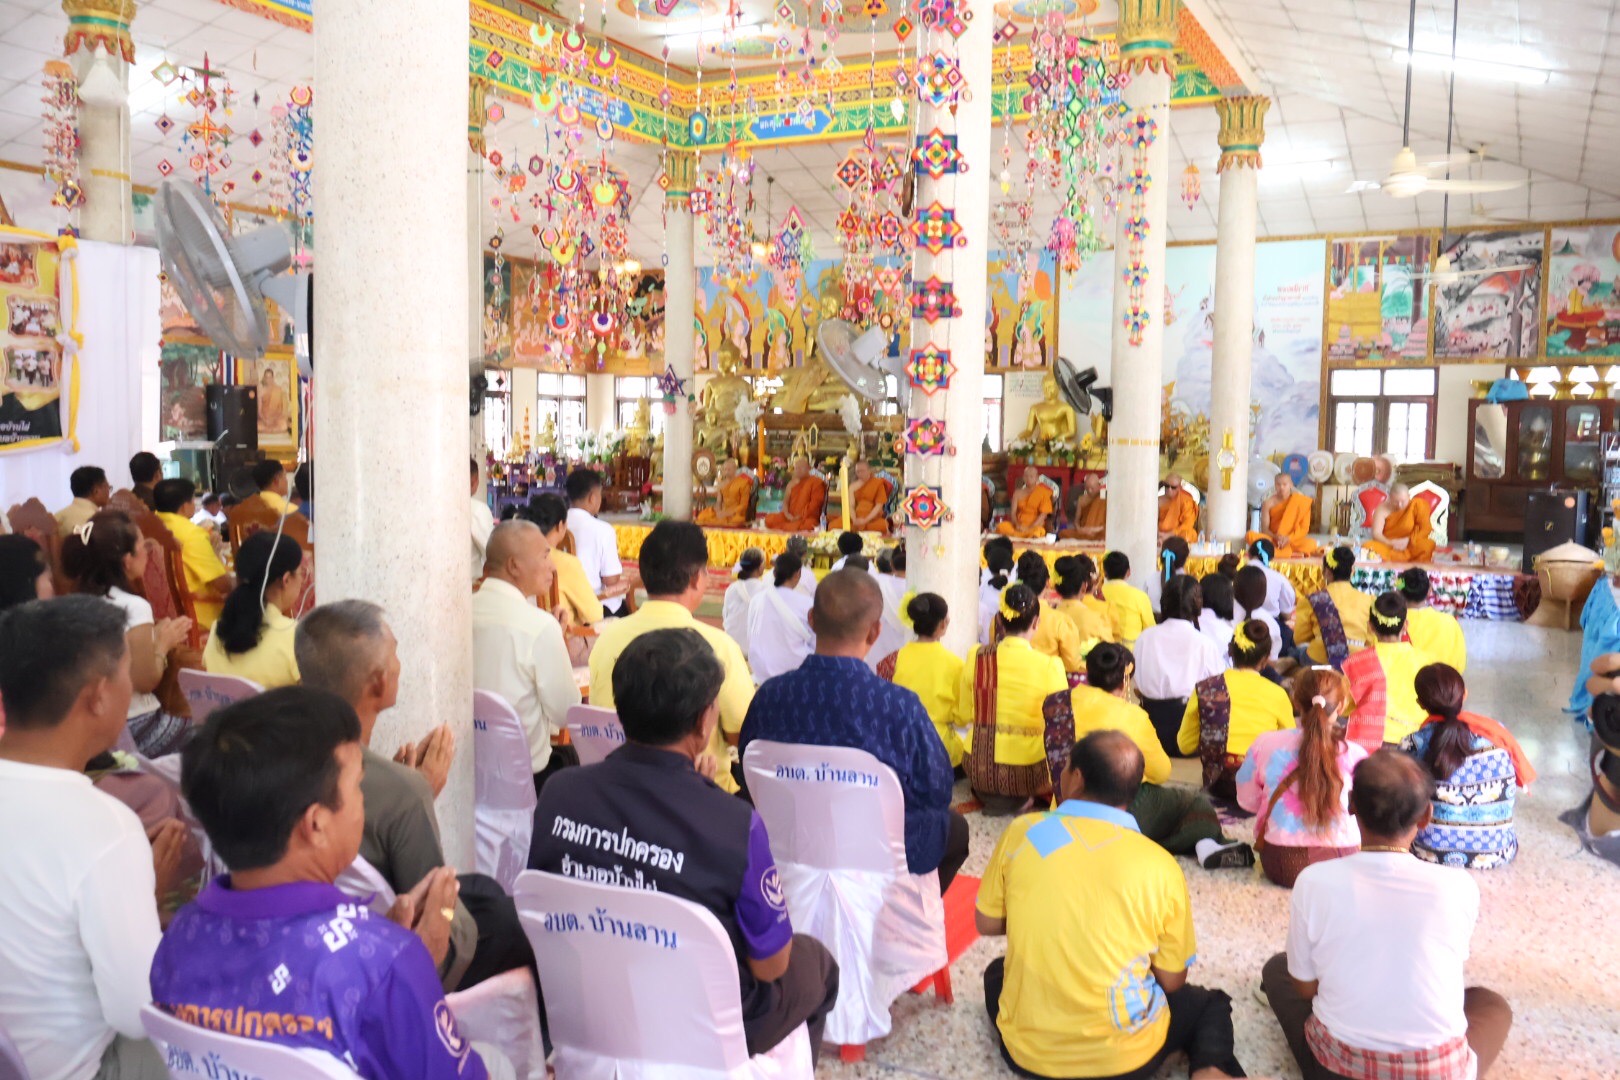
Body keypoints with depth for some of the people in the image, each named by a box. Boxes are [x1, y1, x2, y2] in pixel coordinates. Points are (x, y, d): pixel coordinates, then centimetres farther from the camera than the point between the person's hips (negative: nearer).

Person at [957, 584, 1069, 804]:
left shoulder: (976, 656, -6)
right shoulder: (1050, 666, -14)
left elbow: (962, 718, 3)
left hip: (979, 772, 4)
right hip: (1027, 775, -3)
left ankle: (991, 795, 15)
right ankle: (1028, 799, 9)